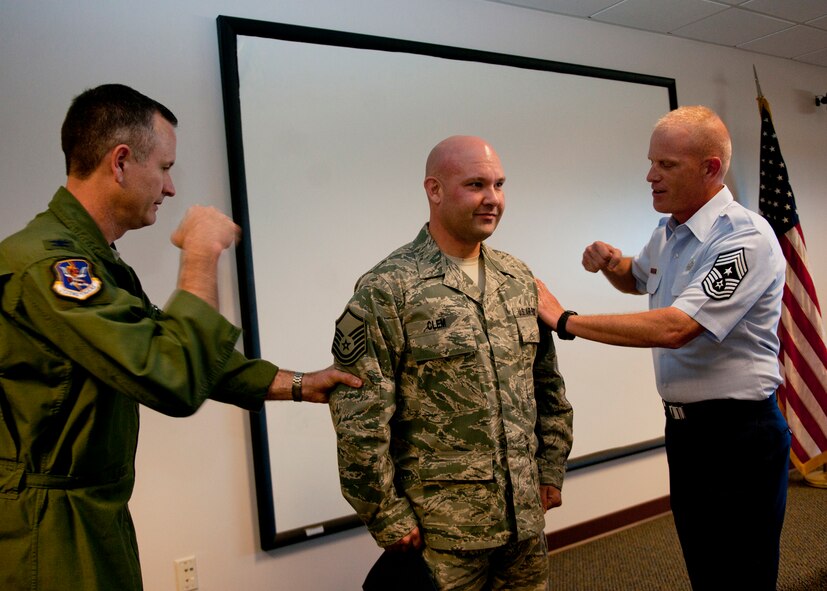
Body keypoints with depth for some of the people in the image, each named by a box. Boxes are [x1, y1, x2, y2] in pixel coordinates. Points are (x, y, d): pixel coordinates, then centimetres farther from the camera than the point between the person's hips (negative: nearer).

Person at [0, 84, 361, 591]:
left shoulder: (94, 260, 10)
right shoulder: (44, 263, -24)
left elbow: (186, 356, 12)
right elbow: (176, 381, -32)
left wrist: (298, 385, 8)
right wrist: (203, 256, -21)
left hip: (100, 513, 9)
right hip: (51, 535, -9)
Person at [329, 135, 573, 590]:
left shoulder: (519, 279, 6)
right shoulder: (386, 289, -14)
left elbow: (547, 381, 13)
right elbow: (360, 421, -15)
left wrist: (551, 467, 11)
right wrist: (387, 517, -11)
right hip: (439, 528, -5)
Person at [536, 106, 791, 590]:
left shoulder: (745, 237, -19)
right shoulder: (668, 234, 8)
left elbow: (673, 328, -30)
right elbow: (636, 280, 29)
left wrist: (566, 320, -24)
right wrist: (611, 263, 4)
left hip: (739, 435, -8)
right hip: (683, 425, 8)